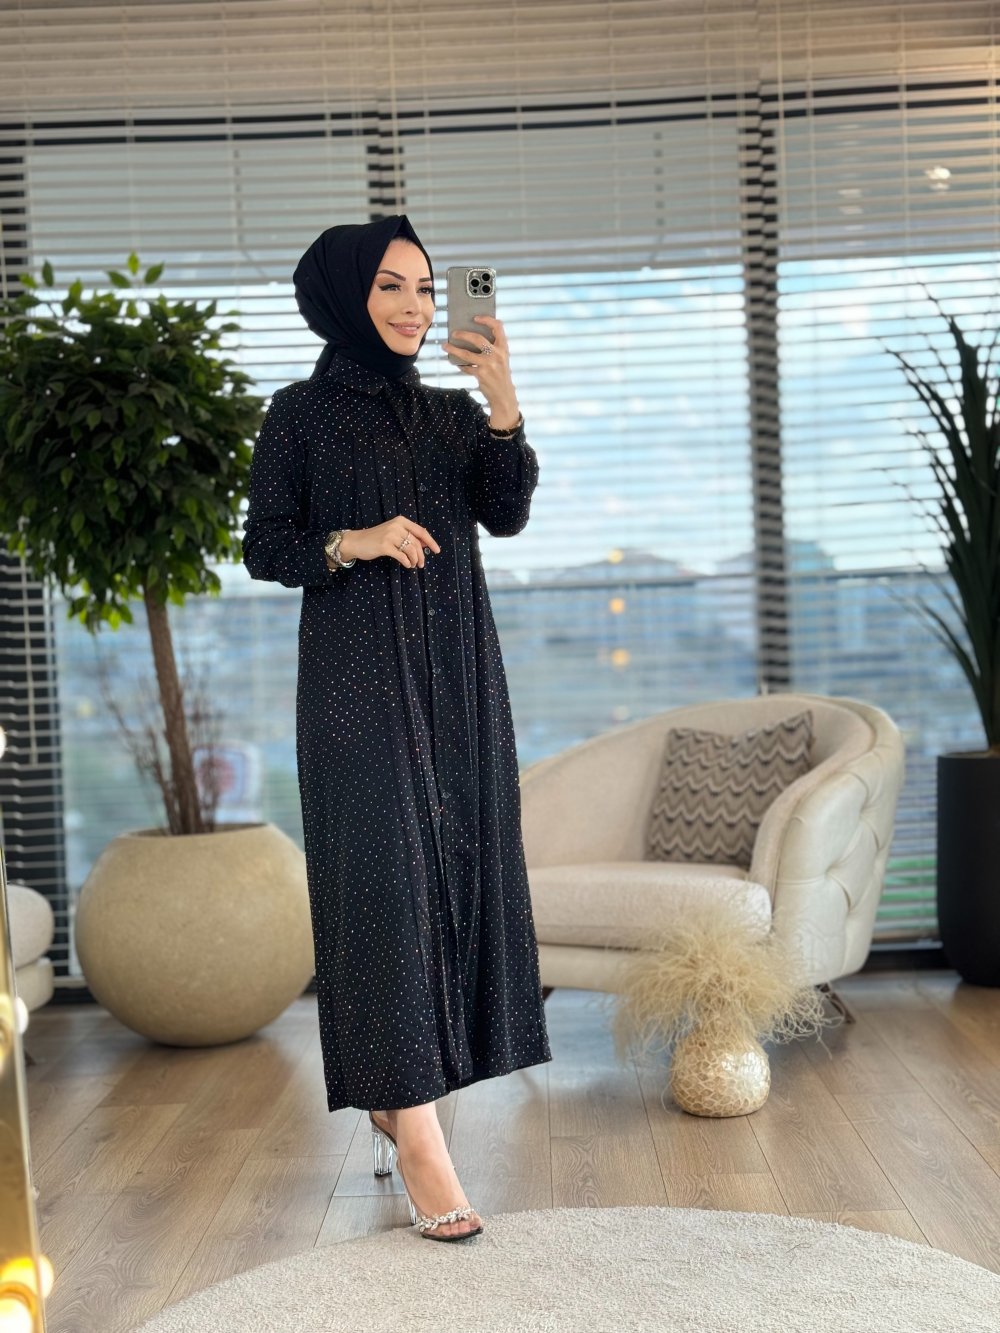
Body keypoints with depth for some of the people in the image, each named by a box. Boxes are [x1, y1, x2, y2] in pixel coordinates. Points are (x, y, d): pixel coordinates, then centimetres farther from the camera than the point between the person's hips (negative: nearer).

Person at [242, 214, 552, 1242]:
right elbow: (263, 547, 0)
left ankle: (395, 1099, 18)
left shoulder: (452, 413, 13)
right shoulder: (303, 412, 2)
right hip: (357, 675, -5)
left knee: (454, 868, 4)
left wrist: (504, 406, -17)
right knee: (385, 875, -10)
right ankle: (415, 1134, -10)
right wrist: (355, 543, -17)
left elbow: (506, 515, -4)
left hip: (456, 674, 5)